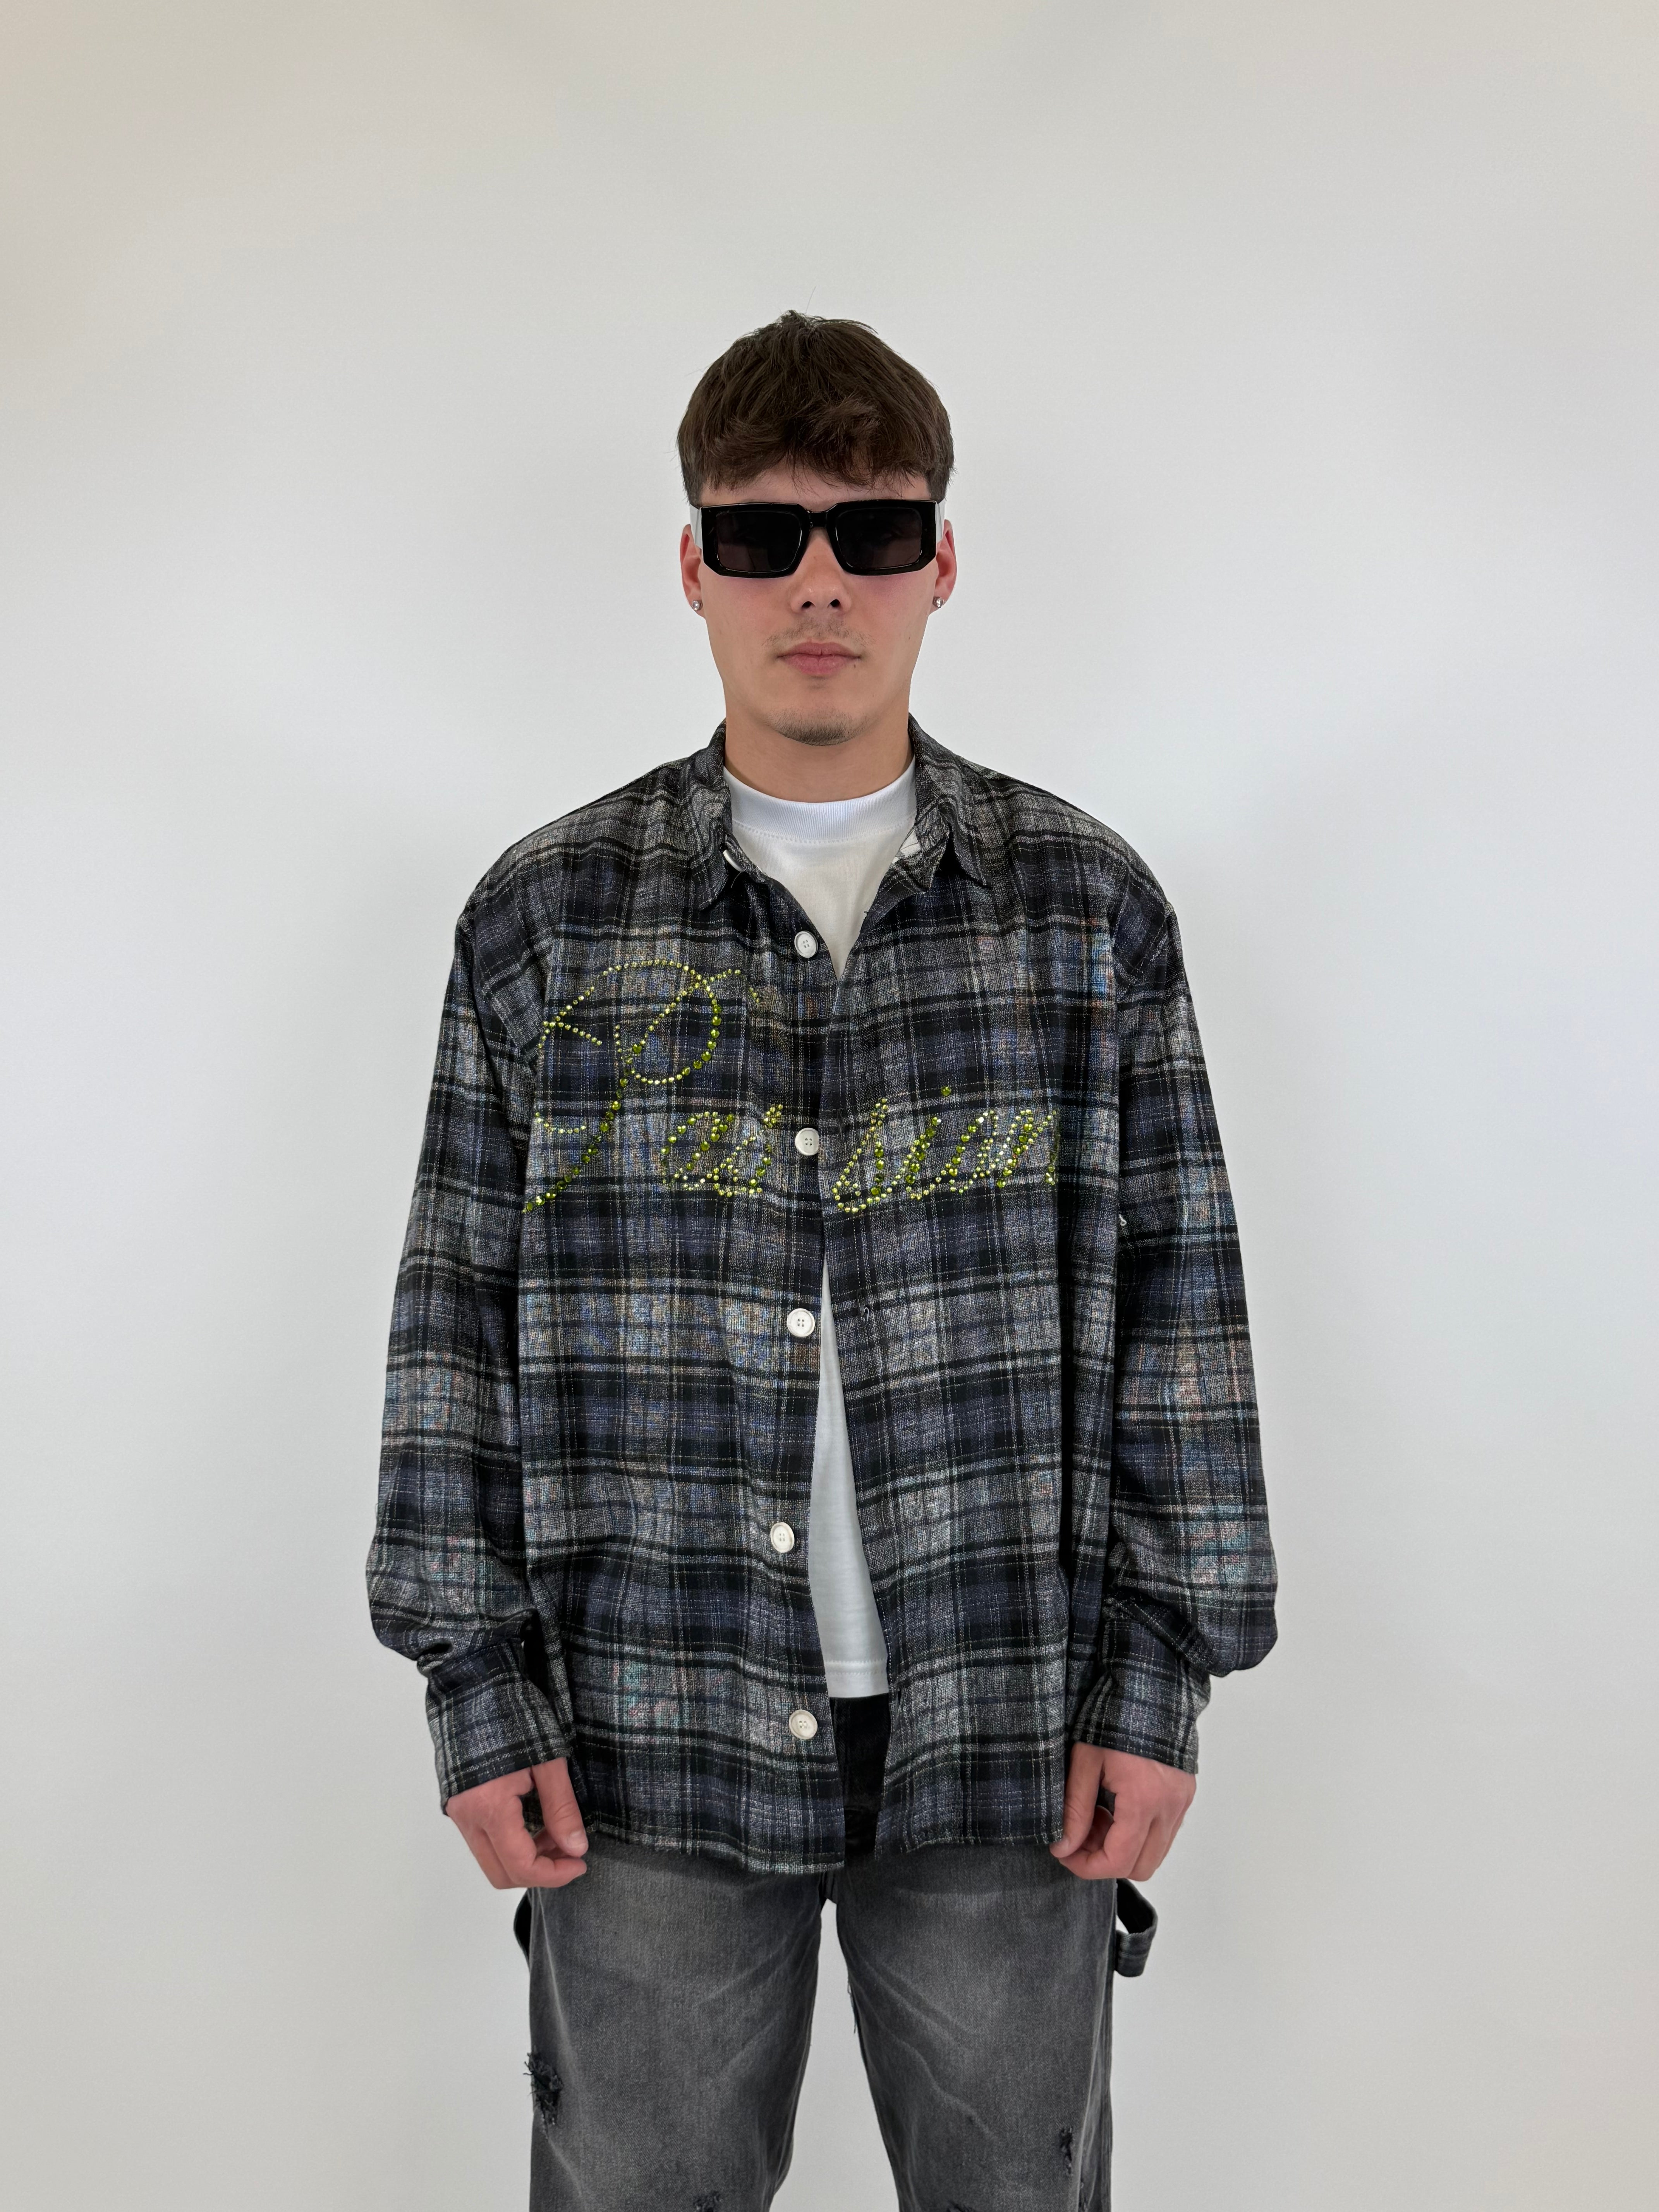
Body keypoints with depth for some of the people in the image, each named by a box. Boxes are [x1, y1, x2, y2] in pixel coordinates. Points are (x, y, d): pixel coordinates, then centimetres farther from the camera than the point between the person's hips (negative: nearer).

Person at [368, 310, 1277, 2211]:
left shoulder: (1088, 905, 2)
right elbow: (459, 1316, 2)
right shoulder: (548, 914, 1)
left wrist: (1161, 1679, -1)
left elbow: (1176, 1297, 3)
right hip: (650, 1735, 0)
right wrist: (474, 1689, -1)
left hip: (1009, 1733, 1)